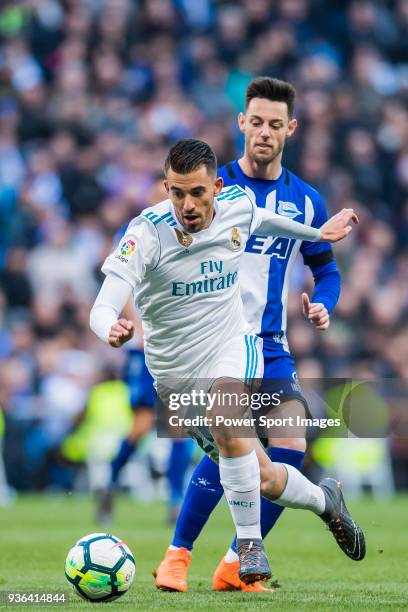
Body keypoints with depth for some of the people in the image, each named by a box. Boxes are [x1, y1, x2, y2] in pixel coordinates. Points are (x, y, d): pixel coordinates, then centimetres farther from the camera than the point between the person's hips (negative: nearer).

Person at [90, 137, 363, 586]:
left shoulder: (238, 211, -9)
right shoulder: (148, 233, -22)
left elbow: (264, 220, 19)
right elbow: (102, 308, -30)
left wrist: (319, 233, 29)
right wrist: (111, 330, -53)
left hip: (233, 349, 1)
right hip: (175, 371, -1)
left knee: (226, 423, -34)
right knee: (265, 480, 4)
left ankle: (249, 543, -19)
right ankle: (323, 500, 38)